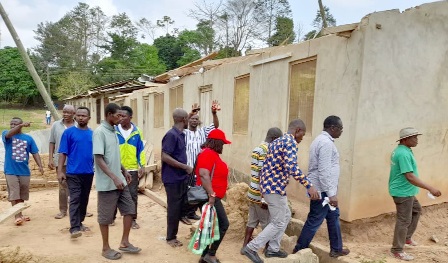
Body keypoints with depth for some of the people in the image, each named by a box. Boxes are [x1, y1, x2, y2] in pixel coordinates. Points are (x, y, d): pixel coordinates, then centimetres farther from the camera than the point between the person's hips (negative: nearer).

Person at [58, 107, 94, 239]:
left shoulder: (93, 134, 6)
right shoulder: (69, 132, -3)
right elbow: (63, 153, -3)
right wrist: (60, 171, -9)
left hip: (88, 172, 4)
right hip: (73, 172, -4)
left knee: (84, 199, 13)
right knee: (75, 199, -7)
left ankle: (80, 223, 28)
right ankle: (74, 228, -7)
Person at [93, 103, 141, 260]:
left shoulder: (113, 131, 10)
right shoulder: (99, 132, -15)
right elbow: (99, 159, -20)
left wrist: (124, 171, 21)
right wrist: (114, 178, -25)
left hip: (120, 181, 8)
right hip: (107, 183, -8)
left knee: (129, 209, 11)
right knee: (106, 217, 6)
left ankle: (124, 243, 24)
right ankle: (106, 248, 22)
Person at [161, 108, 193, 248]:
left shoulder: (181, 134, 10)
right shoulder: (171, 135, -18)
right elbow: (165, 157, -24)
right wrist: (185, 167, -21)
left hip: (181, 177, 9)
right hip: (173, 179, -9)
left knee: (183, 206, 16)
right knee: (174, 208, 3)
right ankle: (171, 237, 19)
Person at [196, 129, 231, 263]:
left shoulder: (212, 154, 17)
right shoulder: (208, 153, -16)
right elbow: (203, 174, -27)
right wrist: (211, 195, -28)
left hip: (212, 196, 11)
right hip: (210, 197, -10)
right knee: (223, 224, -6)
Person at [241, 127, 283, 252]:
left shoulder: (257, 149, 12)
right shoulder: (266, 151, -18)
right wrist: (264, 198, -21)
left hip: (253, 192, 9)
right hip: (260, 194, -9)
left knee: (252, 221, 16)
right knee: (267, 223, 6)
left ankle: (245, 246, 22)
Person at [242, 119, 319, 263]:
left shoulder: (276, 142, 17)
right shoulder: (290, 141, -13)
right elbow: (292, 167, -27)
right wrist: (309, 185, -26)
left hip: (269, 185, 10)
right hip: (275, 187, -10)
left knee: (286, 215, 21)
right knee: (278, 223, 2)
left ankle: (273, 249, 27)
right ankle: (251, 248, 5)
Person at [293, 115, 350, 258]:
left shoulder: (321, 140, 13)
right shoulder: (326, 143, -20)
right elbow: (324, 171, -26)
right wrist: (331, 194, -24)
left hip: (323, 189, 11)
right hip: (322, 190, -11)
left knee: (333, 216, 20)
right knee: (314, 221, 0)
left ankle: (336, 249, 33)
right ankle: (299, 251, 13)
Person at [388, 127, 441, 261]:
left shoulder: (399, 150, 8)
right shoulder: (404, 154, -25)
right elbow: (410, 177, -30)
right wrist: (430, 188, -28)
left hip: (406, 191, 11)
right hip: (403, 192, -11)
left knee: (416, 210, 27)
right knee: (404, 220, -1)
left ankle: (407, 237, 37)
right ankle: (397, 250, 10)